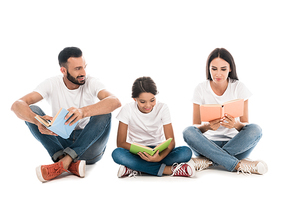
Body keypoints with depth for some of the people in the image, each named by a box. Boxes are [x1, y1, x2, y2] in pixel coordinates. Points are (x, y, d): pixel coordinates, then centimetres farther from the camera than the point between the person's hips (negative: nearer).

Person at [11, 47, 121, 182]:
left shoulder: (91, 83, -10)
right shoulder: (52, 84, -6)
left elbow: (115, 102, -31)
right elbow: (17, 105, -18)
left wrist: (83, 112, -49)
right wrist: (38, 120, -41)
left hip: (89, 145, -1)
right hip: (61, 143, 2)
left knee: (104, 113, -28)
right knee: (31, 110, -18)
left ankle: (64, 161, -32)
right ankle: (71, 164, -31)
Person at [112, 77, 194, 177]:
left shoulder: (162, 108, -9)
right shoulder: (128, 110, -10)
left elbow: (171, 142, -11)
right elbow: (121, 143, -12)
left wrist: (160, 157, -33)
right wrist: (139, 150, -32)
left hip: (158, 151, 1)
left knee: (186, 152, -28)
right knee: (117, 154, -35)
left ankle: (135, 169, -29)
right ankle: (168, 169, -31)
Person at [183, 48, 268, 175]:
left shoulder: (239, 88, -1)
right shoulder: (201, 89, -2)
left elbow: (245, 124, -3)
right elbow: (195, 126, -4)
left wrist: (236, 124, -27)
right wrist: (207, 126, -28)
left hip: (234, 143, 0)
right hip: (209, 143, 0)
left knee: (255, 130, -29)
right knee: (188, 132, -30)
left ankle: (208, 161, -28)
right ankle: (238, 165, -33)